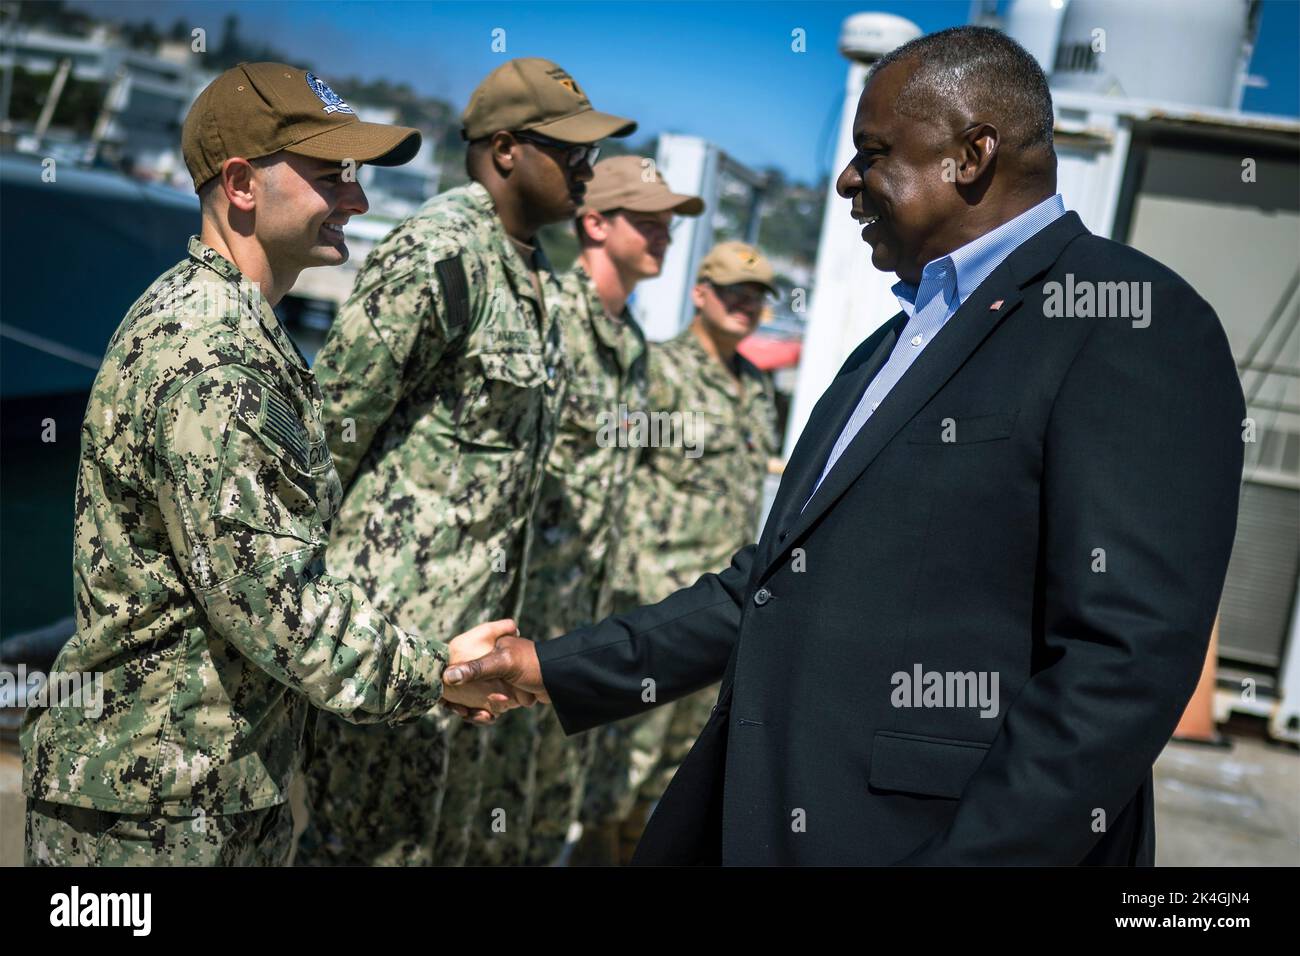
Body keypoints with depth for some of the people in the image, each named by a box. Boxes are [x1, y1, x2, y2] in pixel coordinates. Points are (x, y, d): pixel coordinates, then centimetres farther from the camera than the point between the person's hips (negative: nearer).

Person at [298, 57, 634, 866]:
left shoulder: (536, 279, 13)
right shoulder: (437, 255, -16)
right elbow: (337, 422, -16)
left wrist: (503, 612, 18)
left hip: (477, 619, 9)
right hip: (396, 617, -9)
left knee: (450, 839, 18)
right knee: (372, 841, 2)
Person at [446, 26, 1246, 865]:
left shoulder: (1137, 323, -10)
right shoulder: (896, 342, 18)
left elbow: (1128, 659, -19)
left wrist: (964, 853, -21)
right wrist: (561, 670, 15)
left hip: (949, 833, -7)